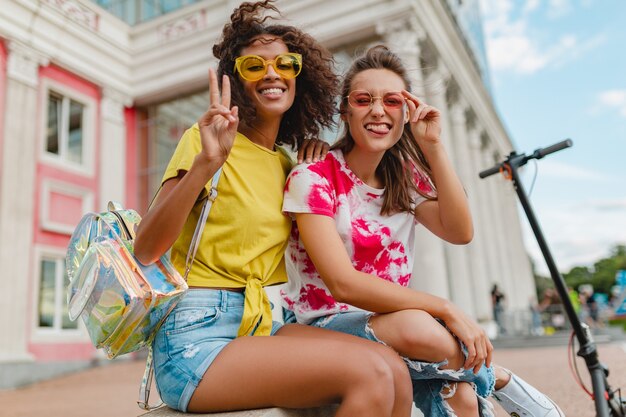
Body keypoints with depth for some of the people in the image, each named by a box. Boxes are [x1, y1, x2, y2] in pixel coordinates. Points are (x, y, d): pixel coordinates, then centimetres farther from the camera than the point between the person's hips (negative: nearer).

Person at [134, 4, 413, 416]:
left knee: (395, 369, -14)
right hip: (196, 336, -6)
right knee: (369, 373, -23)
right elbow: (145, 250, -17)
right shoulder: (205, 142, -6)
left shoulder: (286, 165, 12)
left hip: (258, 327, 6)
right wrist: (206, 162, -30)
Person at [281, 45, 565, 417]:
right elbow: (343, 283, -24)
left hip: (389, 319, 5)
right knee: (418, 328, -33)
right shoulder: (313, 177, -15)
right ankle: (495, 378, -4)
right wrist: (445, 309, -26)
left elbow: (460, 231, -9)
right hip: (324, 324, -4)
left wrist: (433, 146, -14)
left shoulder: (406, 176, 6)